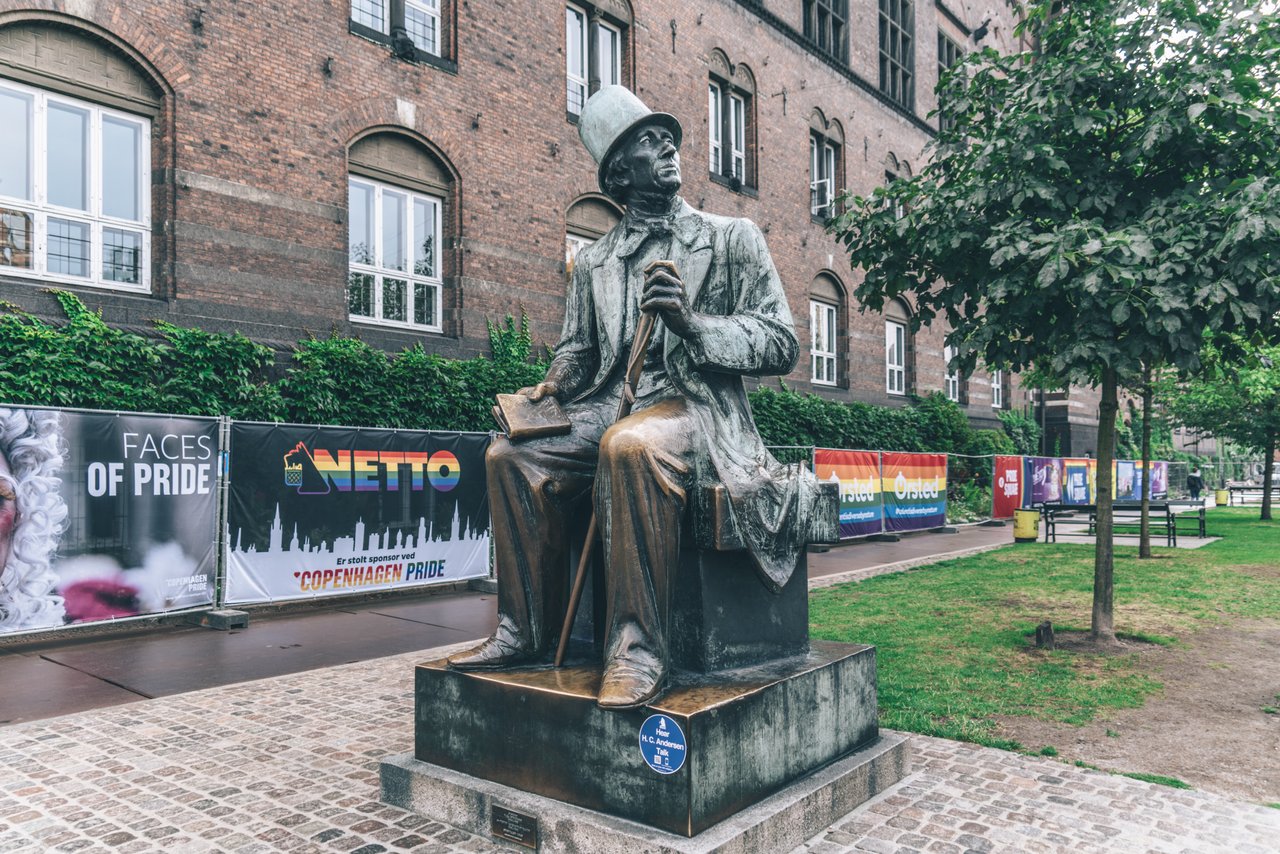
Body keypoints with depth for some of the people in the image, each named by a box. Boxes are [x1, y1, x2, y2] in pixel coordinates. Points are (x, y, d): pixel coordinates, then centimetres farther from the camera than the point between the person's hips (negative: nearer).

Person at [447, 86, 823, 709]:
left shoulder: (733, 239, 7)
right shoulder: (593, 262, 18)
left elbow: (782, 345, -2)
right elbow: (577, 350, 22)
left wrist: (690, 322, -17)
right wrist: (552, 388, -3)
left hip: (697, 407, -5)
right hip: (609, 411, 5)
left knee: (630, 445, -37)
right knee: (512, 456, -17)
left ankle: (638, 649, -30)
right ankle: (526, 631, -4)